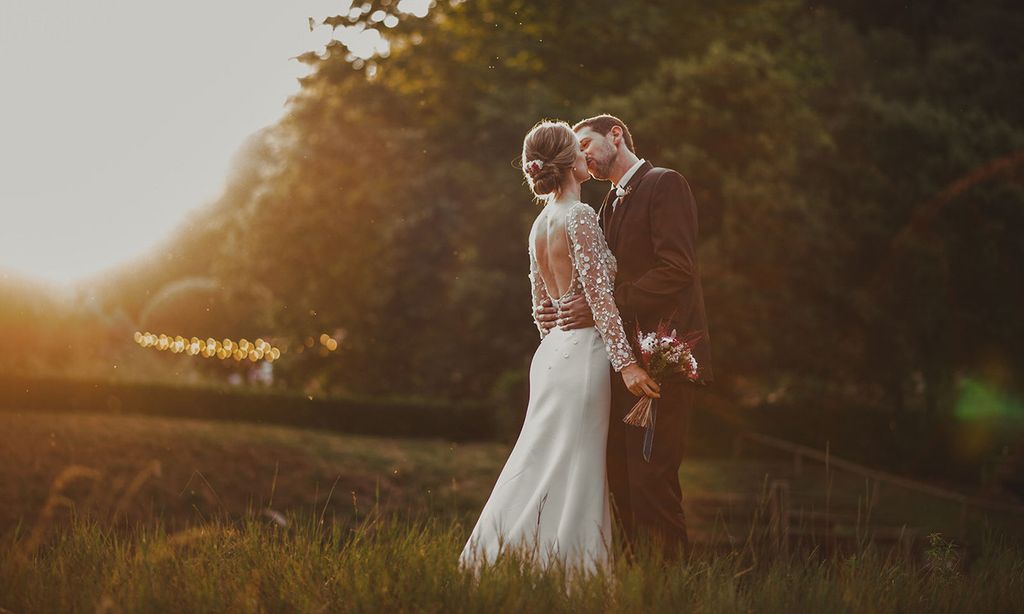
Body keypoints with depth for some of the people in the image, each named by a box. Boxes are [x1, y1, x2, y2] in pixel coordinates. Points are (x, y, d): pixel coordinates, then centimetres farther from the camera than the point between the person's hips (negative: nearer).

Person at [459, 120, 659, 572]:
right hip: (584, 352, -8)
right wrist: (625, 362, -18)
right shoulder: (580, 216, -12)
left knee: (541, 467, 12)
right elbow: (599, 296, -17)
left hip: (553, 351, 8)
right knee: (569, 472, -5)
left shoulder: (540, 224, 13)